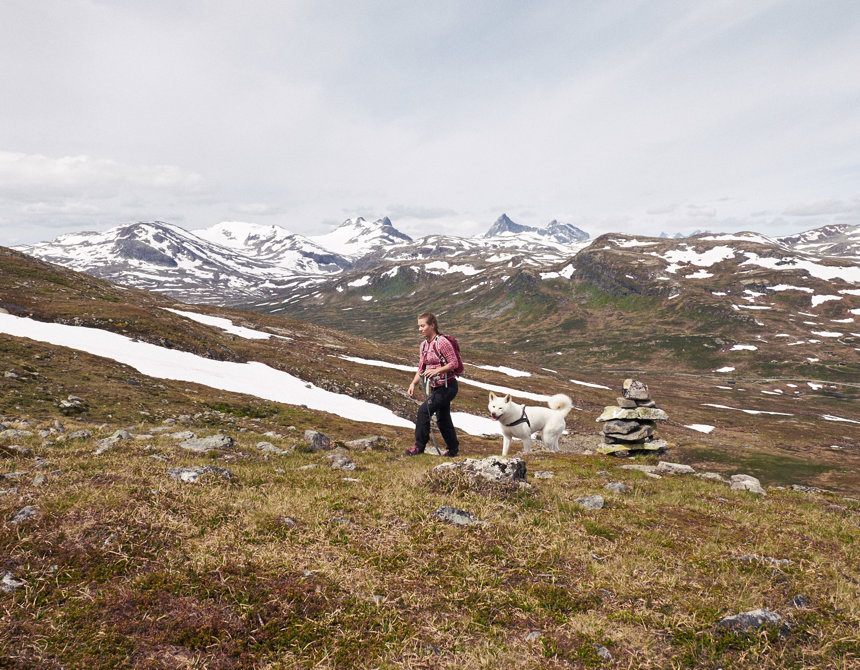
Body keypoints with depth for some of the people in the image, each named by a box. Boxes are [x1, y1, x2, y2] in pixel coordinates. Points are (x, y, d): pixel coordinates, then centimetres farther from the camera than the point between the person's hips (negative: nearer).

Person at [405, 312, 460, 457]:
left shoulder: (442, 342, -17)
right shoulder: (424, 345, 8)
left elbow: (454, 363, -18)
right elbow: (421, 368, 12)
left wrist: (437, 370, -28)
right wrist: (413, 384, -1)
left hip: (447, 386, -9)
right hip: (436, 387, 9)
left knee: (424, 410, -16)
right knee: (442, 419, 15)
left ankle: (419, 447, -7)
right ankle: (453, 449, 30)